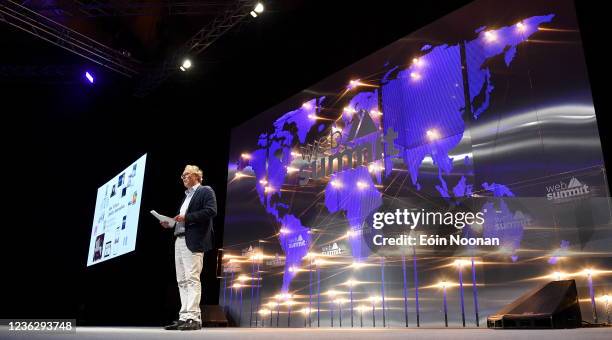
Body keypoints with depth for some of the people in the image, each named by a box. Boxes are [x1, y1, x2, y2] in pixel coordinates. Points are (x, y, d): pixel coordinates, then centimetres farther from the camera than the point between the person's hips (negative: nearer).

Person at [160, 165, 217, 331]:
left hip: (193, 241, -9)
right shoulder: (187, 196, 27)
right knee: (182, 280, 6)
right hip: (179, 241, 9)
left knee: (192, 279, -12)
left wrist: (187, 217, -17)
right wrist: (171, 224, 9)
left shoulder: (205, 191, 2)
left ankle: (194, 318, -12)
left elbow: (211, 211, -14)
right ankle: (184, 317, 8)